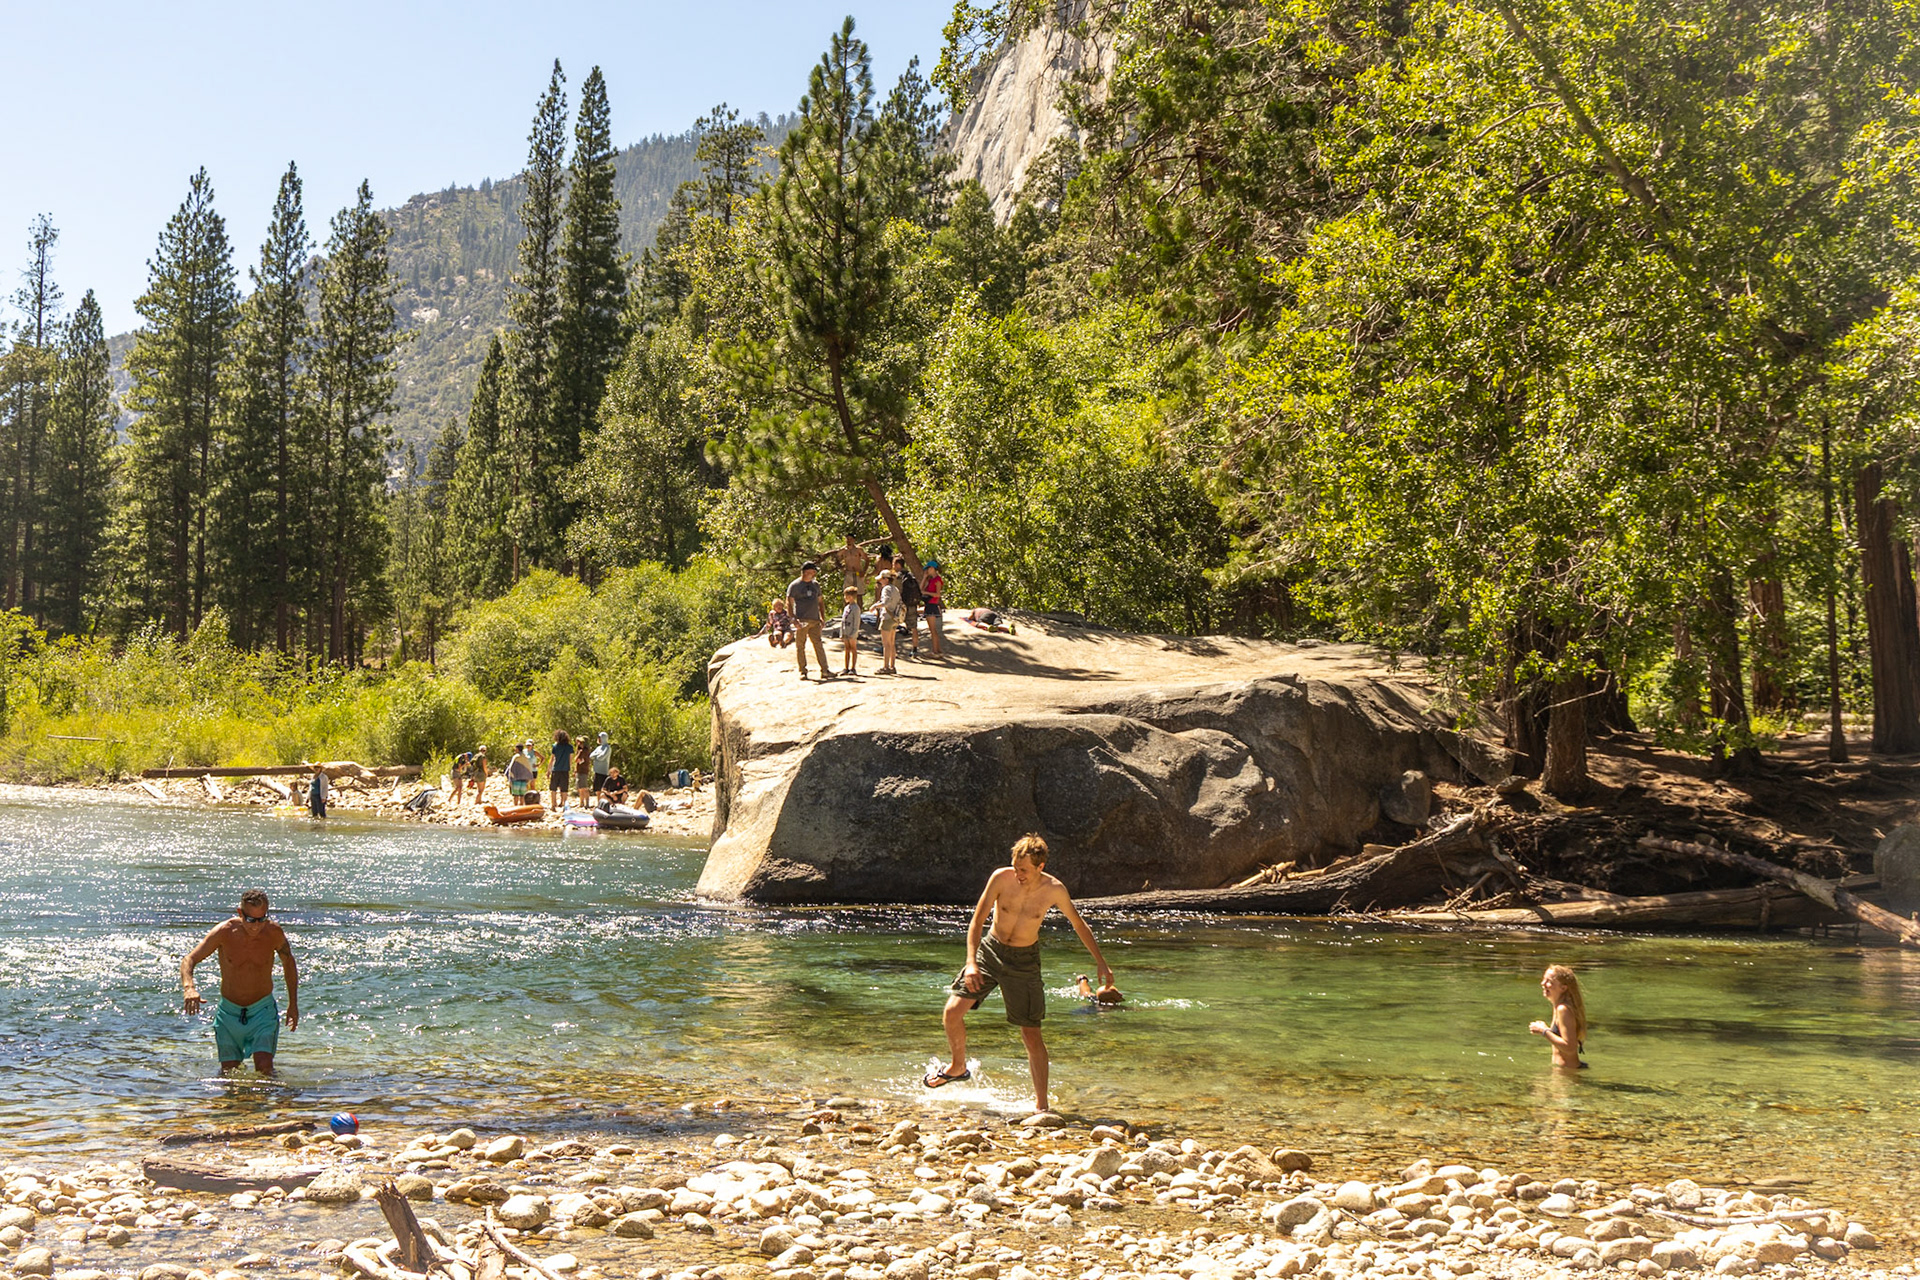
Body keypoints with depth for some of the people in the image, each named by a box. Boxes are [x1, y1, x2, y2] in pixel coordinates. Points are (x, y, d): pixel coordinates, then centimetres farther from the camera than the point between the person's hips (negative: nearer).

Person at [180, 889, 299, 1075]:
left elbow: (289, 962, 5)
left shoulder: (274, 932, -14)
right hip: (229, 1012, 1)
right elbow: (188, 959, -19)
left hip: (262, 1010, -1)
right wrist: (188, 987, -41)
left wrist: (293, 1004, 6)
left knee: (264, 1068, -16)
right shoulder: (224, 932, -18)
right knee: (229, 1071, 6)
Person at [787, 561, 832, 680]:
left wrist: (822, 616, 16)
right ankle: (802, 671, 6)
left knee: (819, 645, -1)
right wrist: (794, 619, -15)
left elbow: (819, 601, 26)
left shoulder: (815, 585, 17)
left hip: (814, 621, 5)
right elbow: (789, 604, -6)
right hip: (801, 621, -5)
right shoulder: (794, 585, -2)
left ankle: (824, 671, -4)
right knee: (800, 646, -1)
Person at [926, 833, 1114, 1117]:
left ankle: (1041, 1105, 6)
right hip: (990, 950, 1)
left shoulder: (1054, 890, -14)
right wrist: (971, 963, -20)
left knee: (1032, 1035, -4)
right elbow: (977, 920, -10)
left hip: (1024, 961, -1)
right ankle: (958, 1067, 18)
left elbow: (1080, 926, 2)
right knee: (952, 1012, -10)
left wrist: (1101, 963, 2)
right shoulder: (1001, 878, -16)